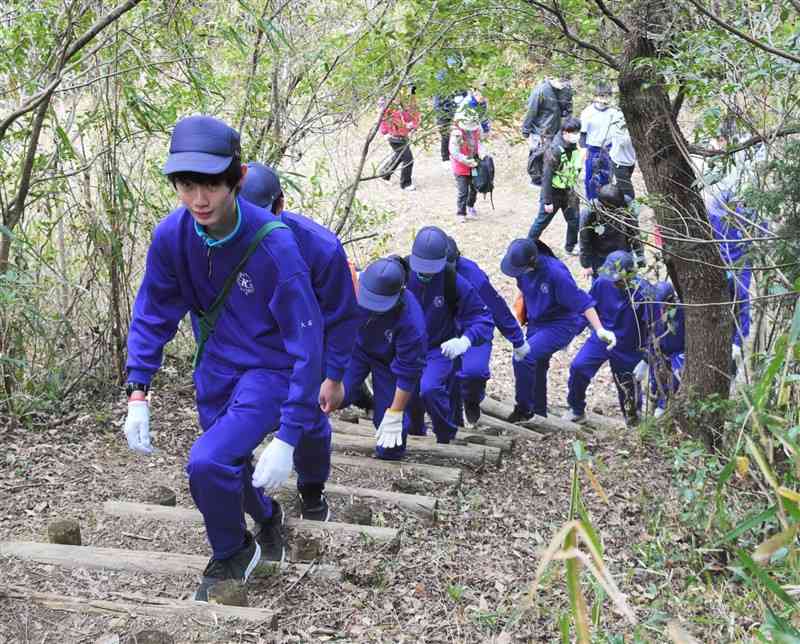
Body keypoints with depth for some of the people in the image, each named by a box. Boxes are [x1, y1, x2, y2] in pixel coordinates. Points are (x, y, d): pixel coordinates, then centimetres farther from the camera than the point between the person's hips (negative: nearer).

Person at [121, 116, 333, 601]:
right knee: (229, 470, 19)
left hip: (271, 368, -5)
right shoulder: (172, 235, -16)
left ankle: (233, 553, 6)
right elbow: (152, 314, -2)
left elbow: (307, 343, -26)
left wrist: (286, 439, -29)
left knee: (208, 463, -23)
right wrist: (138, 394, -11)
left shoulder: (274, 245, -30)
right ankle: (268, 516, 53)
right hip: (216, 368, 5)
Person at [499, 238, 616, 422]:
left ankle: (523, 408, -7)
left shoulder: (555, 273, -30)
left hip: (561, 325, -7)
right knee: (536, 367, 17)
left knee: (523, 357, -22)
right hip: (536, 323, 8)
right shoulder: (523, 270, -10)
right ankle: (539, 412, 38)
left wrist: (600, 330, -33)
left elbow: (582, 302, -27)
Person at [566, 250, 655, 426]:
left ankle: (633, 418, 42)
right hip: (601, 338, 2)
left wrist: (645, 360, -18)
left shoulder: (642, 293, -25)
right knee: (578, 368, -17)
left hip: (628, 349, -2)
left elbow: (651, 329, -18)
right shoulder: (602, 283, -17)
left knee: (627, 386, 11)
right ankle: (577, 411, 4)